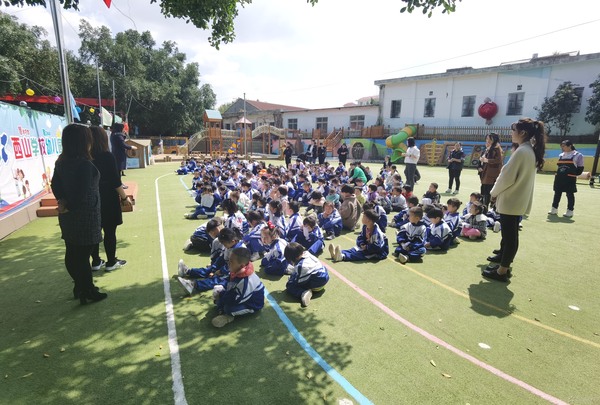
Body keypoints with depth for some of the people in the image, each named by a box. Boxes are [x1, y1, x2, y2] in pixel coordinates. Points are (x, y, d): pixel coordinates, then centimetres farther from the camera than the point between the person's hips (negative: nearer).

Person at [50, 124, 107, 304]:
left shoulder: (61, 161, 7)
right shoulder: (85, 164, -20)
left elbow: (55, 184, 11)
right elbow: (82, 194, -22)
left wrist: (62, 201, -2)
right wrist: (68, 207, -7)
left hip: (68, 216, 9)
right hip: (84, 216, -9)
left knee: (72, 253, 17)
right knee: (83, 255, 1)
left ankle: (79, 286, 33)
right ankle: (88, 292, 13)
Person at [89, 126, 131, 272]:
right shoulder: (107, 156, -14)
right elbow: (115, 181, -14)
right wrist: (124, 197, -5)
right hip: (108, 199, -5)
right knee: (110, 231, 5)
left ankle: (96, 262, 23)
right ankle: (111, 262, 15)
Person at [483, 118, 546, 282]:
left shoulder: (521, 151, -20)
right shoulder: (531, 151, 10)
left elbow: (507, 177, -20)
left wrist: (494, 192, -4)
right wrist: (498, 191, 14)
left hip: (511, 200, -9)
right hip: (519, 199, 9)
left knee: (509, 235, -2)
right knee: (510, 233, 21)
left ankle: (503, 270, 6)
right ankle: (505, 256, 36)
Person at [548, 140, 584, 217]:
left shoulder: (577, 155, -4)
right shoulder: (561, 155, 12)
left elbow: (580, 168, -1)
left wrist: (574, 174, -7)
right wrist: (560, 173, 7)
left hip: (570, 178, -5)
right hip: (559, 177, 6)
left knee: (570, 194, 2)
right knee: (557, 193, 10)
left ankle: (570, 211, 10)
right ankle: (554, 209, 20)